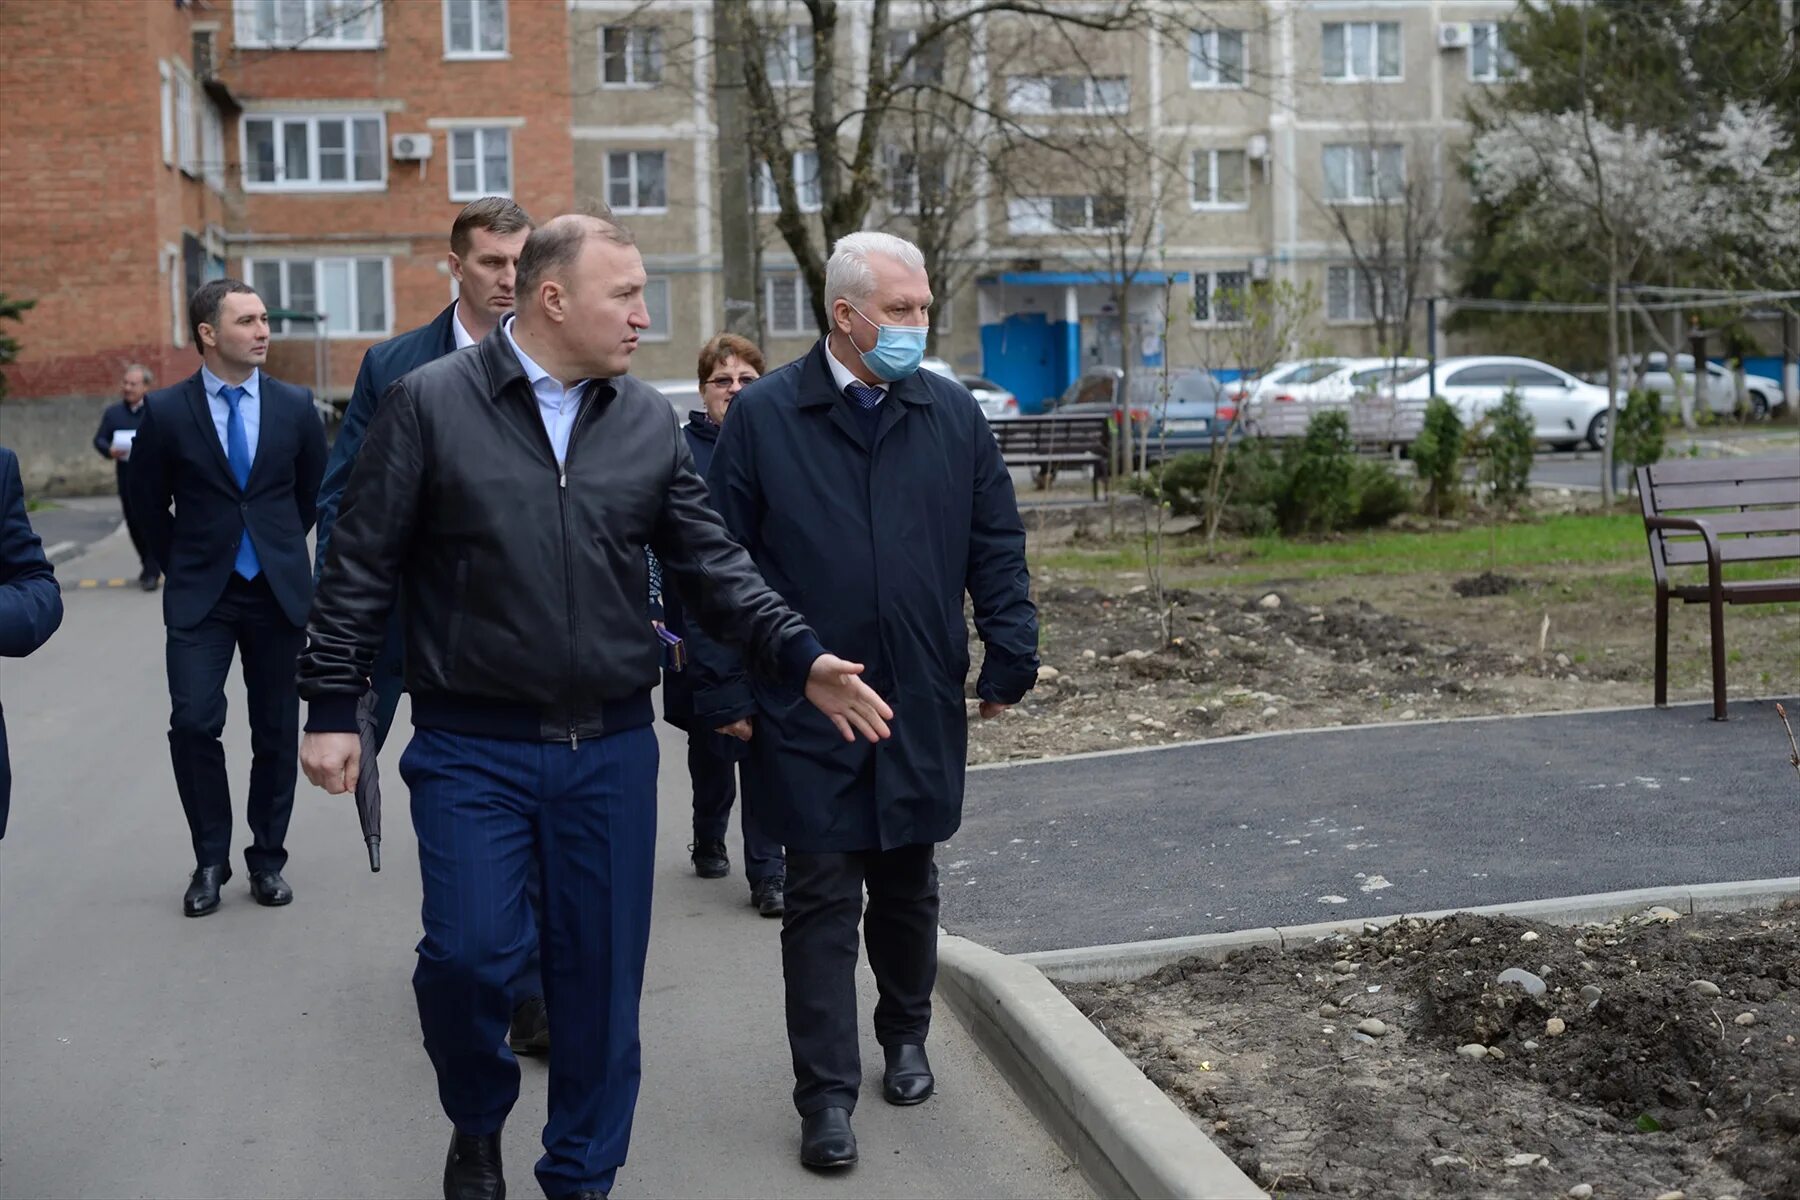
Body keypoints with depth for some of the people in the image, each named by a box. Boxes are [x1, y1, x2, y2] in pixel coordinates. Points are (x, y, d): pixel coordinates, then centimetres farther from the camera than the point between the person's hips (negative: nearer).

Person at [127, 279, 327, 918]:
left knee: (277, 732, 6)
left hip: (279, 590, 2)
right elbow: (147, 500, 8)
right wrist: (182, 564, 11)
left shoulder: (295, 405, 0)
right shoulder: (166, 411, -5)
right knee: (193, 723, -12)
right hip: (200, 595, -1)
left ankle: (267, 859, 20)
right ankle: (210, 860, 5)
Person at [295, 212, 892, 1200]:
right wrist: (332, 710, -4)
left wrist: (801, 658, -5)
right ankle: (477, 1120, 24)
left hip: (611, 749, 3)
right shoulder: (429, 403, -5)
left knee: (601, 971, 8)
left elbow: (710, 565, 7)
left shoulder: (649, 422, 5)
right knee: (468, 954, -8)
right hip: (472, 749, -3)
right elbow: (362, 567, -2)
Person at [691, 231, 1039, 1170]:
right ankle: (826, 1095, 7)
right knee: (822, 900, 0)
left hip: (923, 710, 3)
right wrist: (728, 692, -6)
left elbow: (997, 547, 8)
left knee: (906, 888, 17)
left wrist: (1009, 658, 2)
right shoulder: (763, 416, -5)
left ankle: (906, 1038, 37)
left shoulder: (954, 414, 4)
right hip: (806, 714, -3)